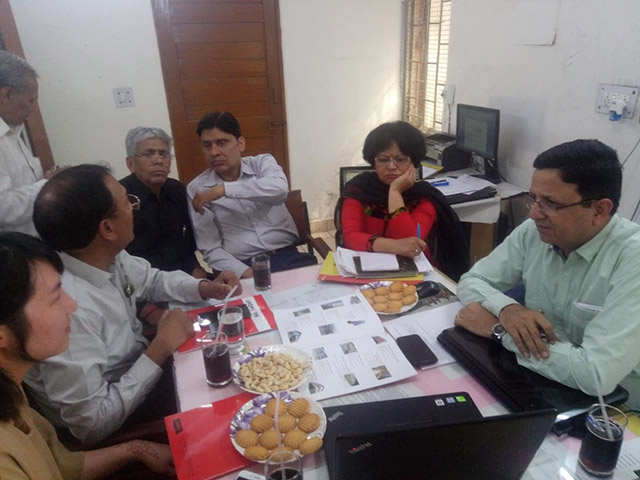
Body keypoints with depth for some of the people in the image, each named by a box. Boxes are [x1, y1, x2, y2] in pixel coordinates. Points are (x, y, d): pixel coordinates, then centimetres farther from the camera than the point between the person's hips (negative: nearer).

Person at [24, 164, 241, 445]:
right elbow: (92, 425, -29)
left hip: (135, 372, 7)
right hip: (115, 431, -7)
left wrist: (204, 288, -10)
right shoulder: (67, 309, -37)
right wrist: (160, 349, -27)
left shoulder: (106, 257, -13)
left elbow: (152, 280, 8)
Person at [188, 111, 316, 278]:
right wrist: (245, 272, -17)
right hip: (242, 266, 0)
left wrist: (223, 189, -20)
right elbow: (210, 249, -1)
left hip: (286, 255, 1)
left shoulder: (262, 162, 6)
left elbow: (279, 188, -18)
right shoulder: (197, 188, 3)